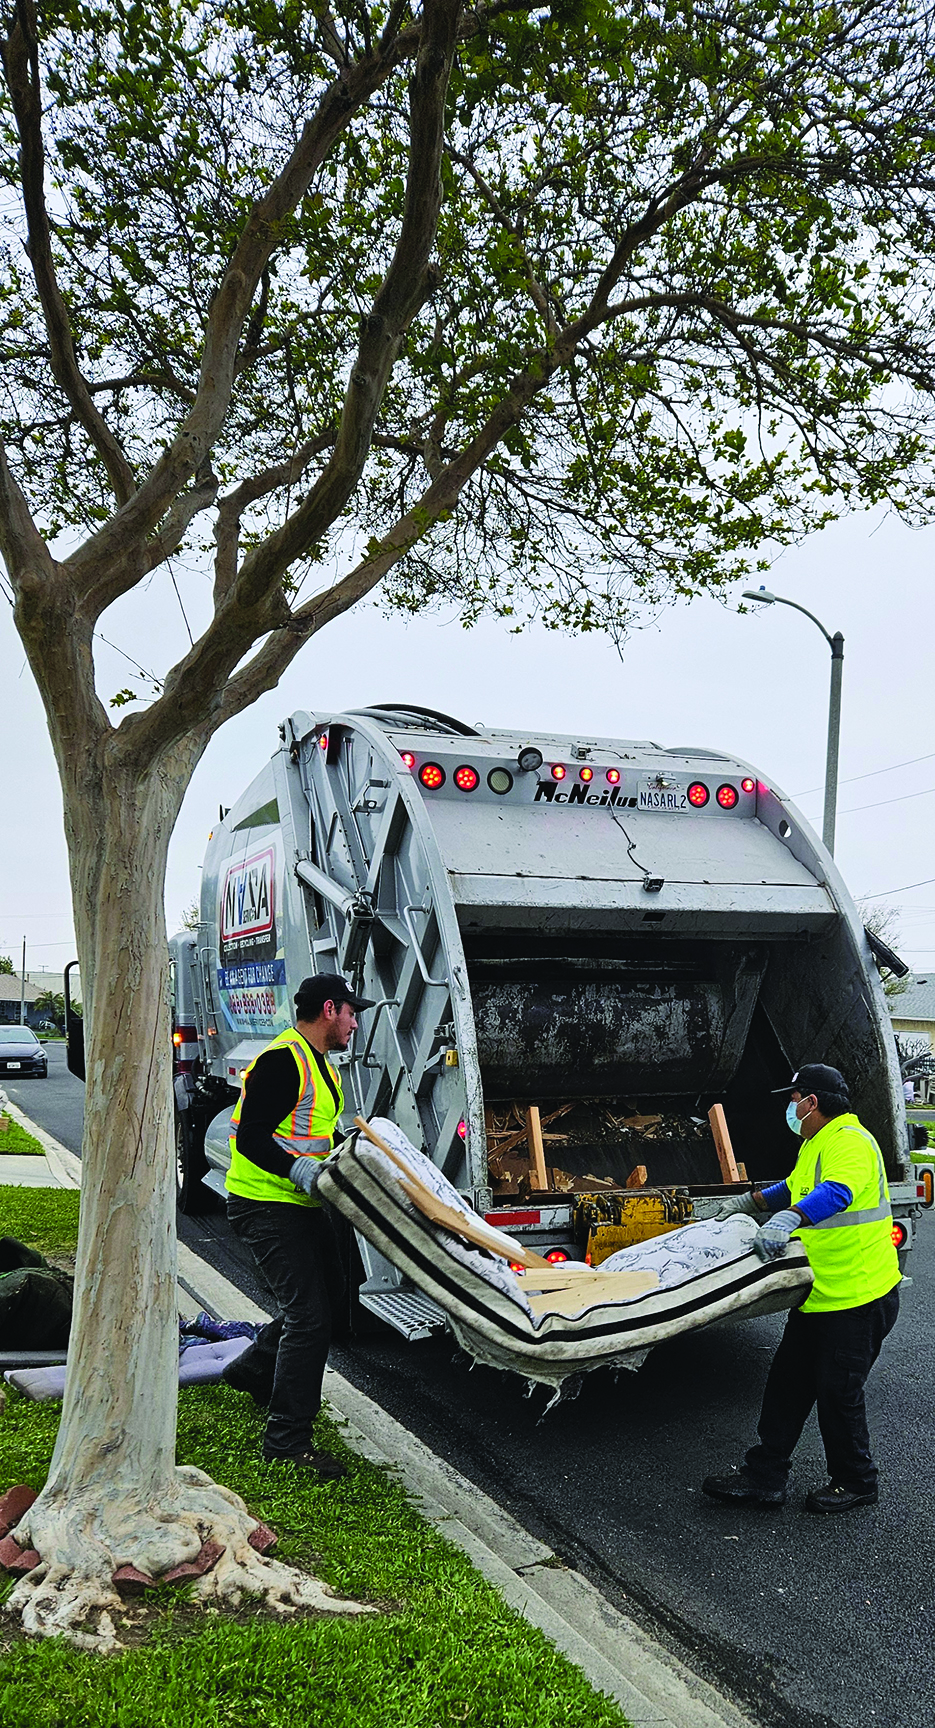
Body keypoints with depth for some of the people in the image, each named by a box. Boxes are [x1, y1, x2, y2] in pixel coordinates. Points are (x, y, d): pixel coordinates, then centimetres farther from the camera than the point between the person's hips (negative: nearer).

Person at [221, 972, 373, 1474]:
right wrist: (299, 1170, -34)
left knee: (327, 1289, 22)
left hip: (300, 1202, 11)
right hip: (266, 1205, -11)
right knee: (308, 1314, -11)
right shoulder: (283, 1060, -19)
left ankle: (254, 1369, 40)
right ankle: (286, 1440, 0)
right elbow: (252, 1137, -24)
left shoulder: (318, 1062, 15)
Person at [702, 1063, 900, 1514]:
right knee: (787, 1383, 11)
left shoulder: (850, 1142, -21)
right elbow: (797, 1188, 33)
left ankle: (854, 1482, 23)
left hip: (856, 1297, -10)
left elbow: (837, 1192, -41)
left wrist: (789, 1218, -54)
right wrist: (752, 1201, 32)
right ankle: (763, 1476, 20)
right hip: (818, 1294, 10)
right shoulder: (815, 1144, 14)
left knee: (837, 1392, 2)